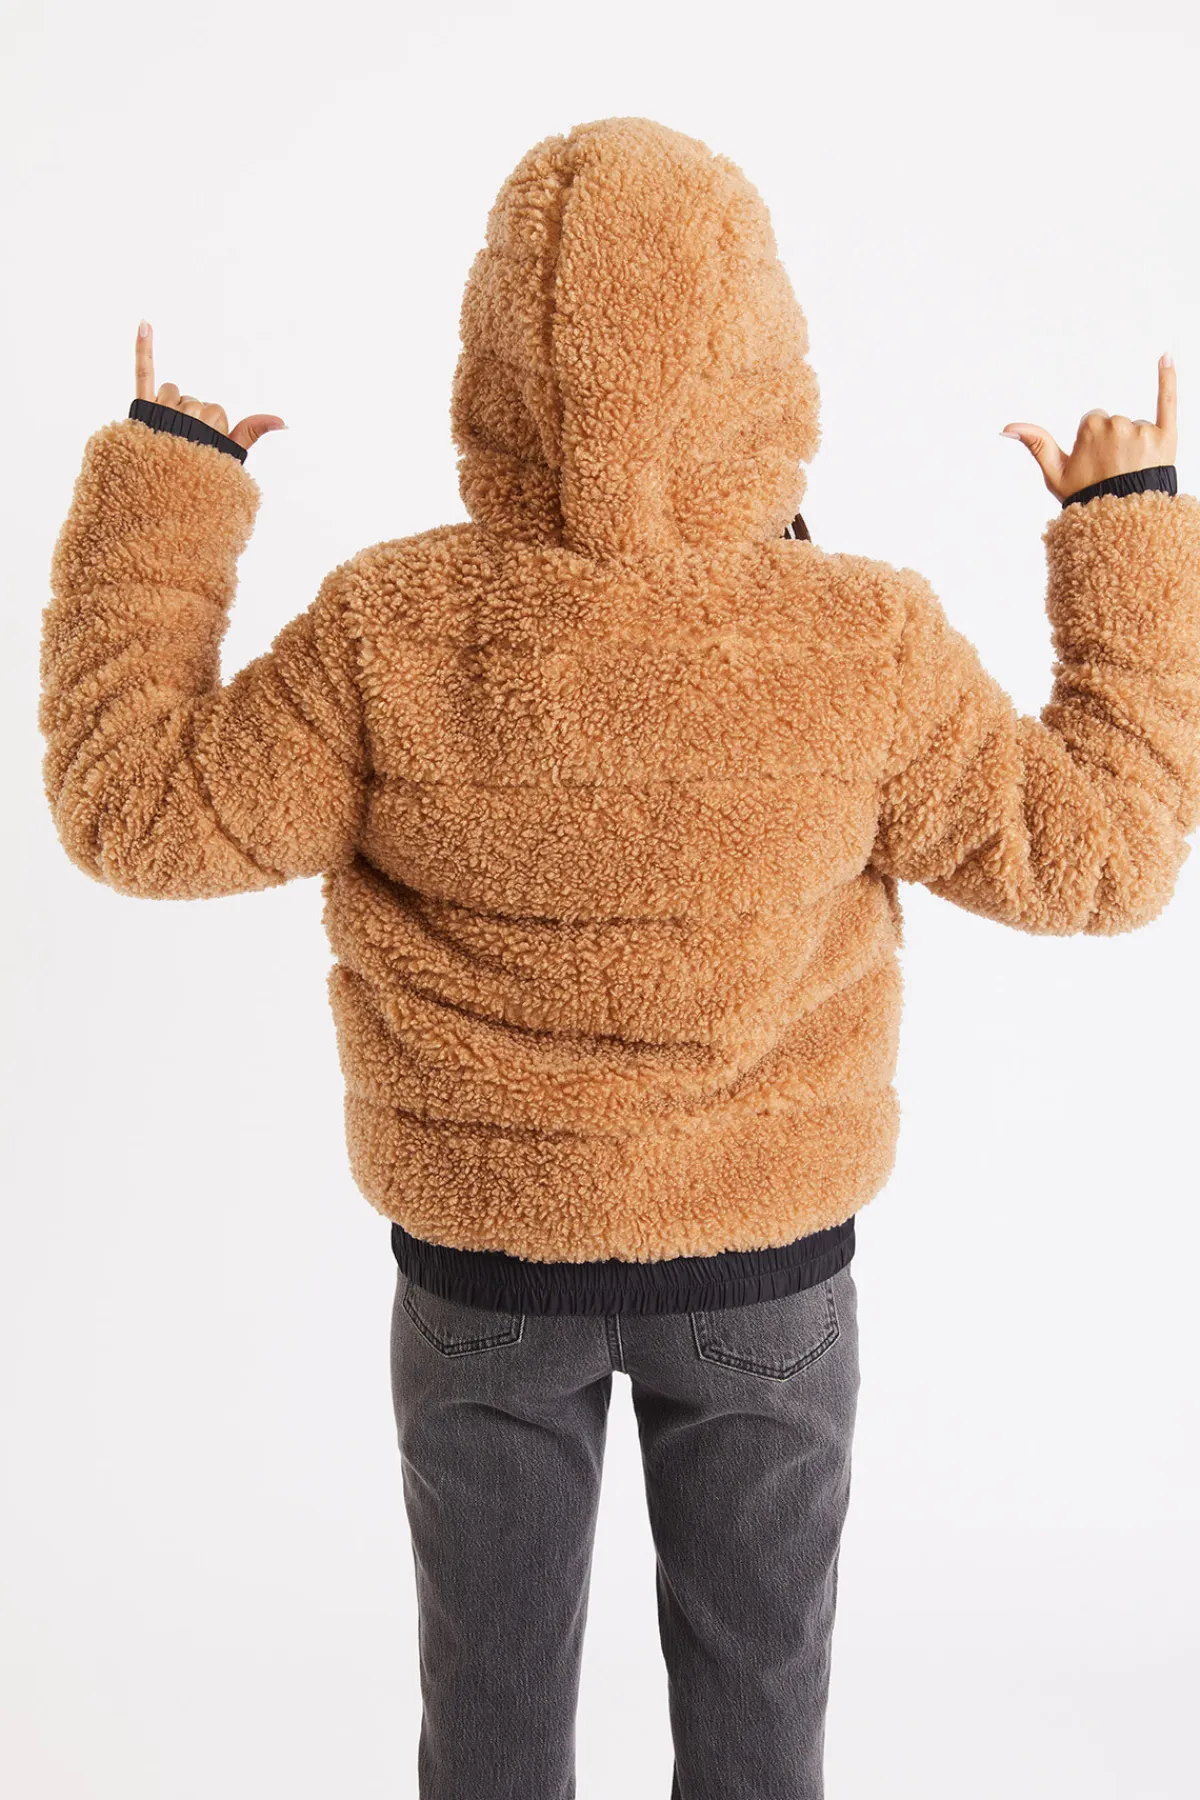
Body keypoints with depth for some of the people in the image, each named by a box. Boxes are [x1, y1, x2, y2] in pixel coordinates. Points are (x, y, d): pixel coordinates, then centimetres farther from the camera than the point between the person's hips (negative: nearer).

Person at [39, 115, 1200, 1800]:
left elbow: (140, 807, -10)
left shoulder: (394, 633, -22)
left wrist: (153, 494, -3)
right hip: (768, 1249, 0)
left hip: (484, 1250, 0)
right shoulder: (866, 645, -21)